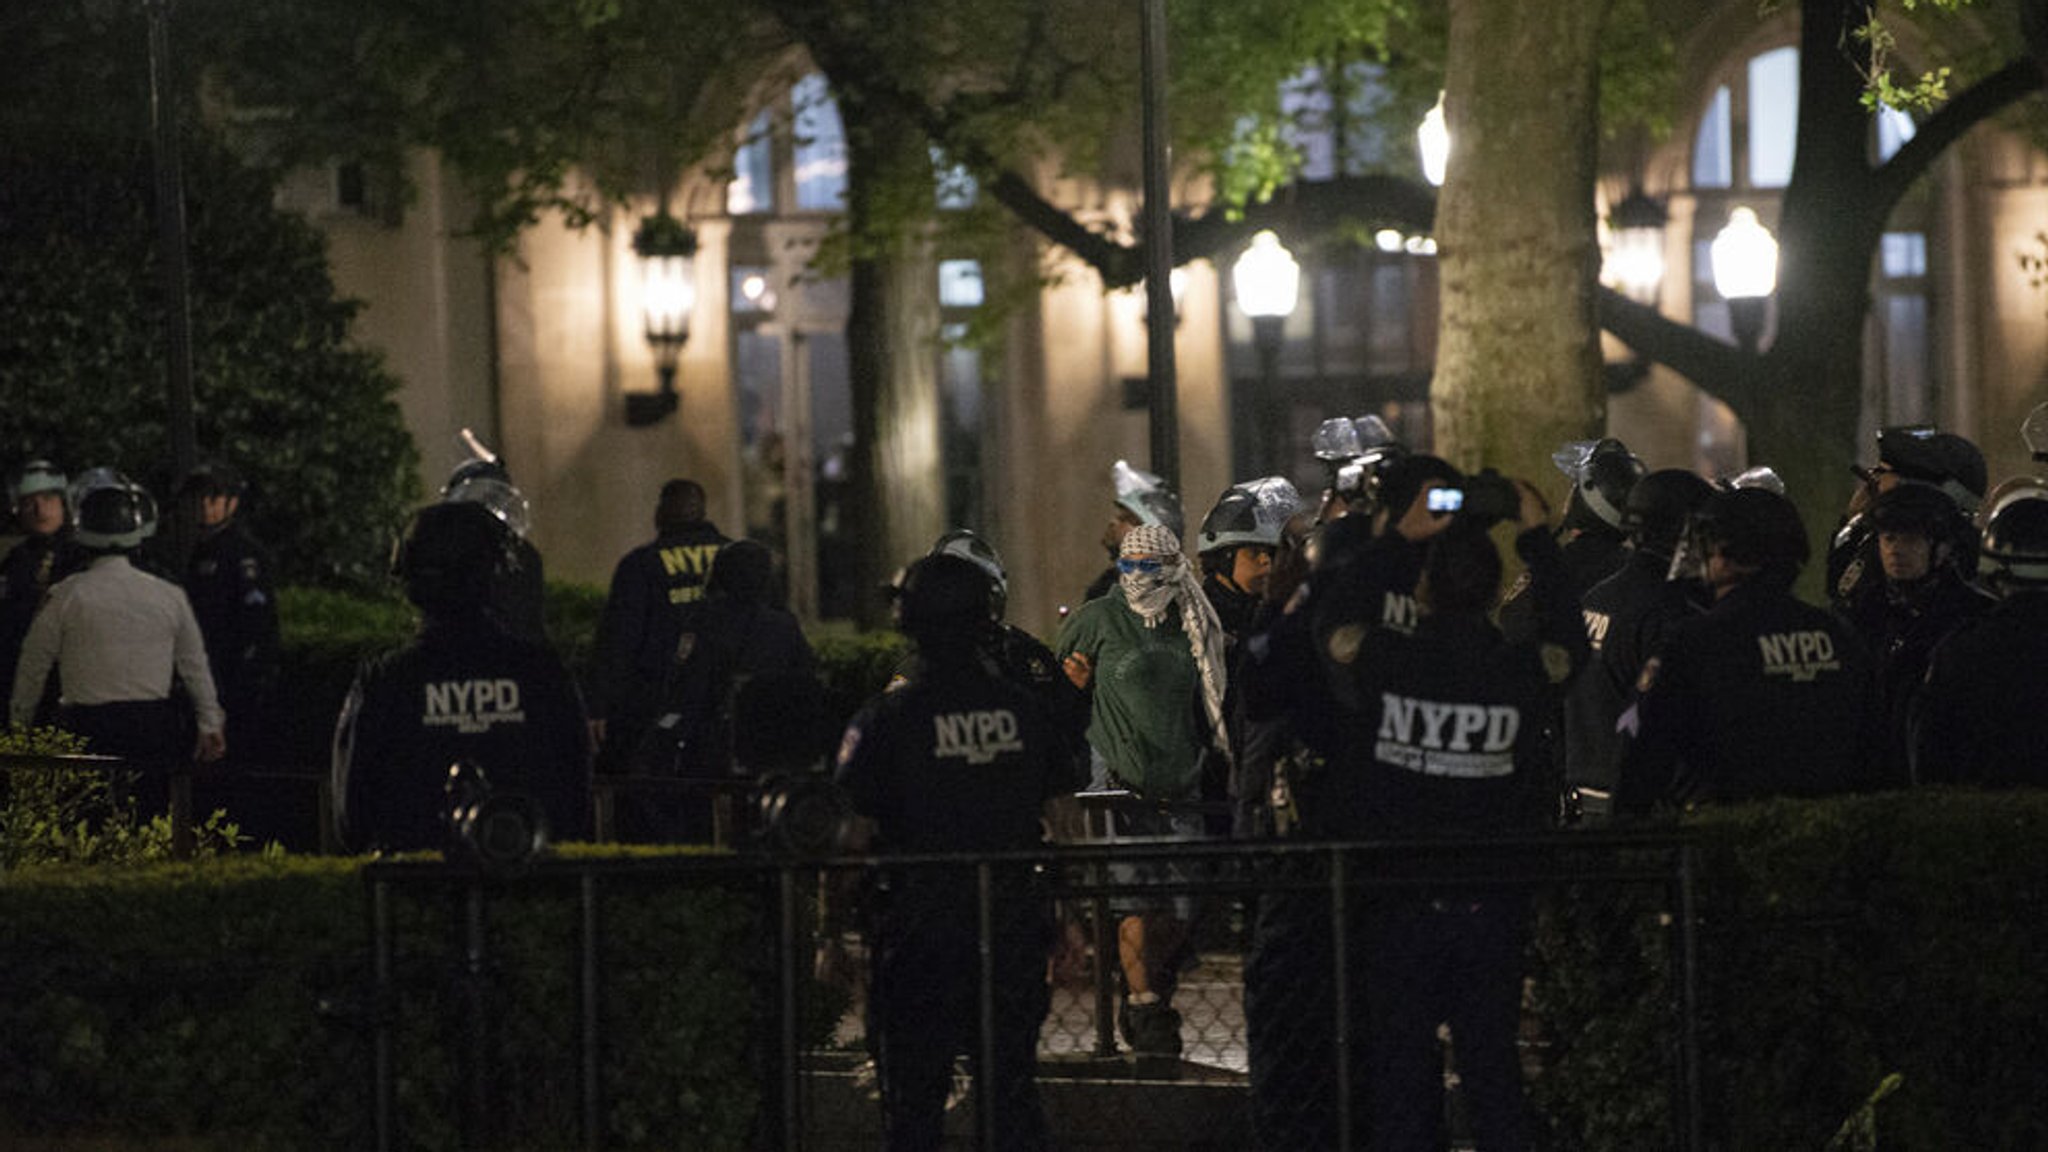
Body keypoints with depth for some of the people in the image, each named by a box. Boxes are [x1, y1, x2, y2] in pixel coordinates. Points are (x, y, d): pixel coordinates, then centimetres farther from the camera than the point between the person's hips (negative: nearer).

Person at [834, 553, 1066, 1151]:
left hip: (920, 930, -4)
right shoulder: (1025, 710, 2)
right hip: (1015, 932, 4)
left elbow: (851, 839, -10)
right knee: (1012, 1092, 12)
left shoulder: (885, 721, -10)